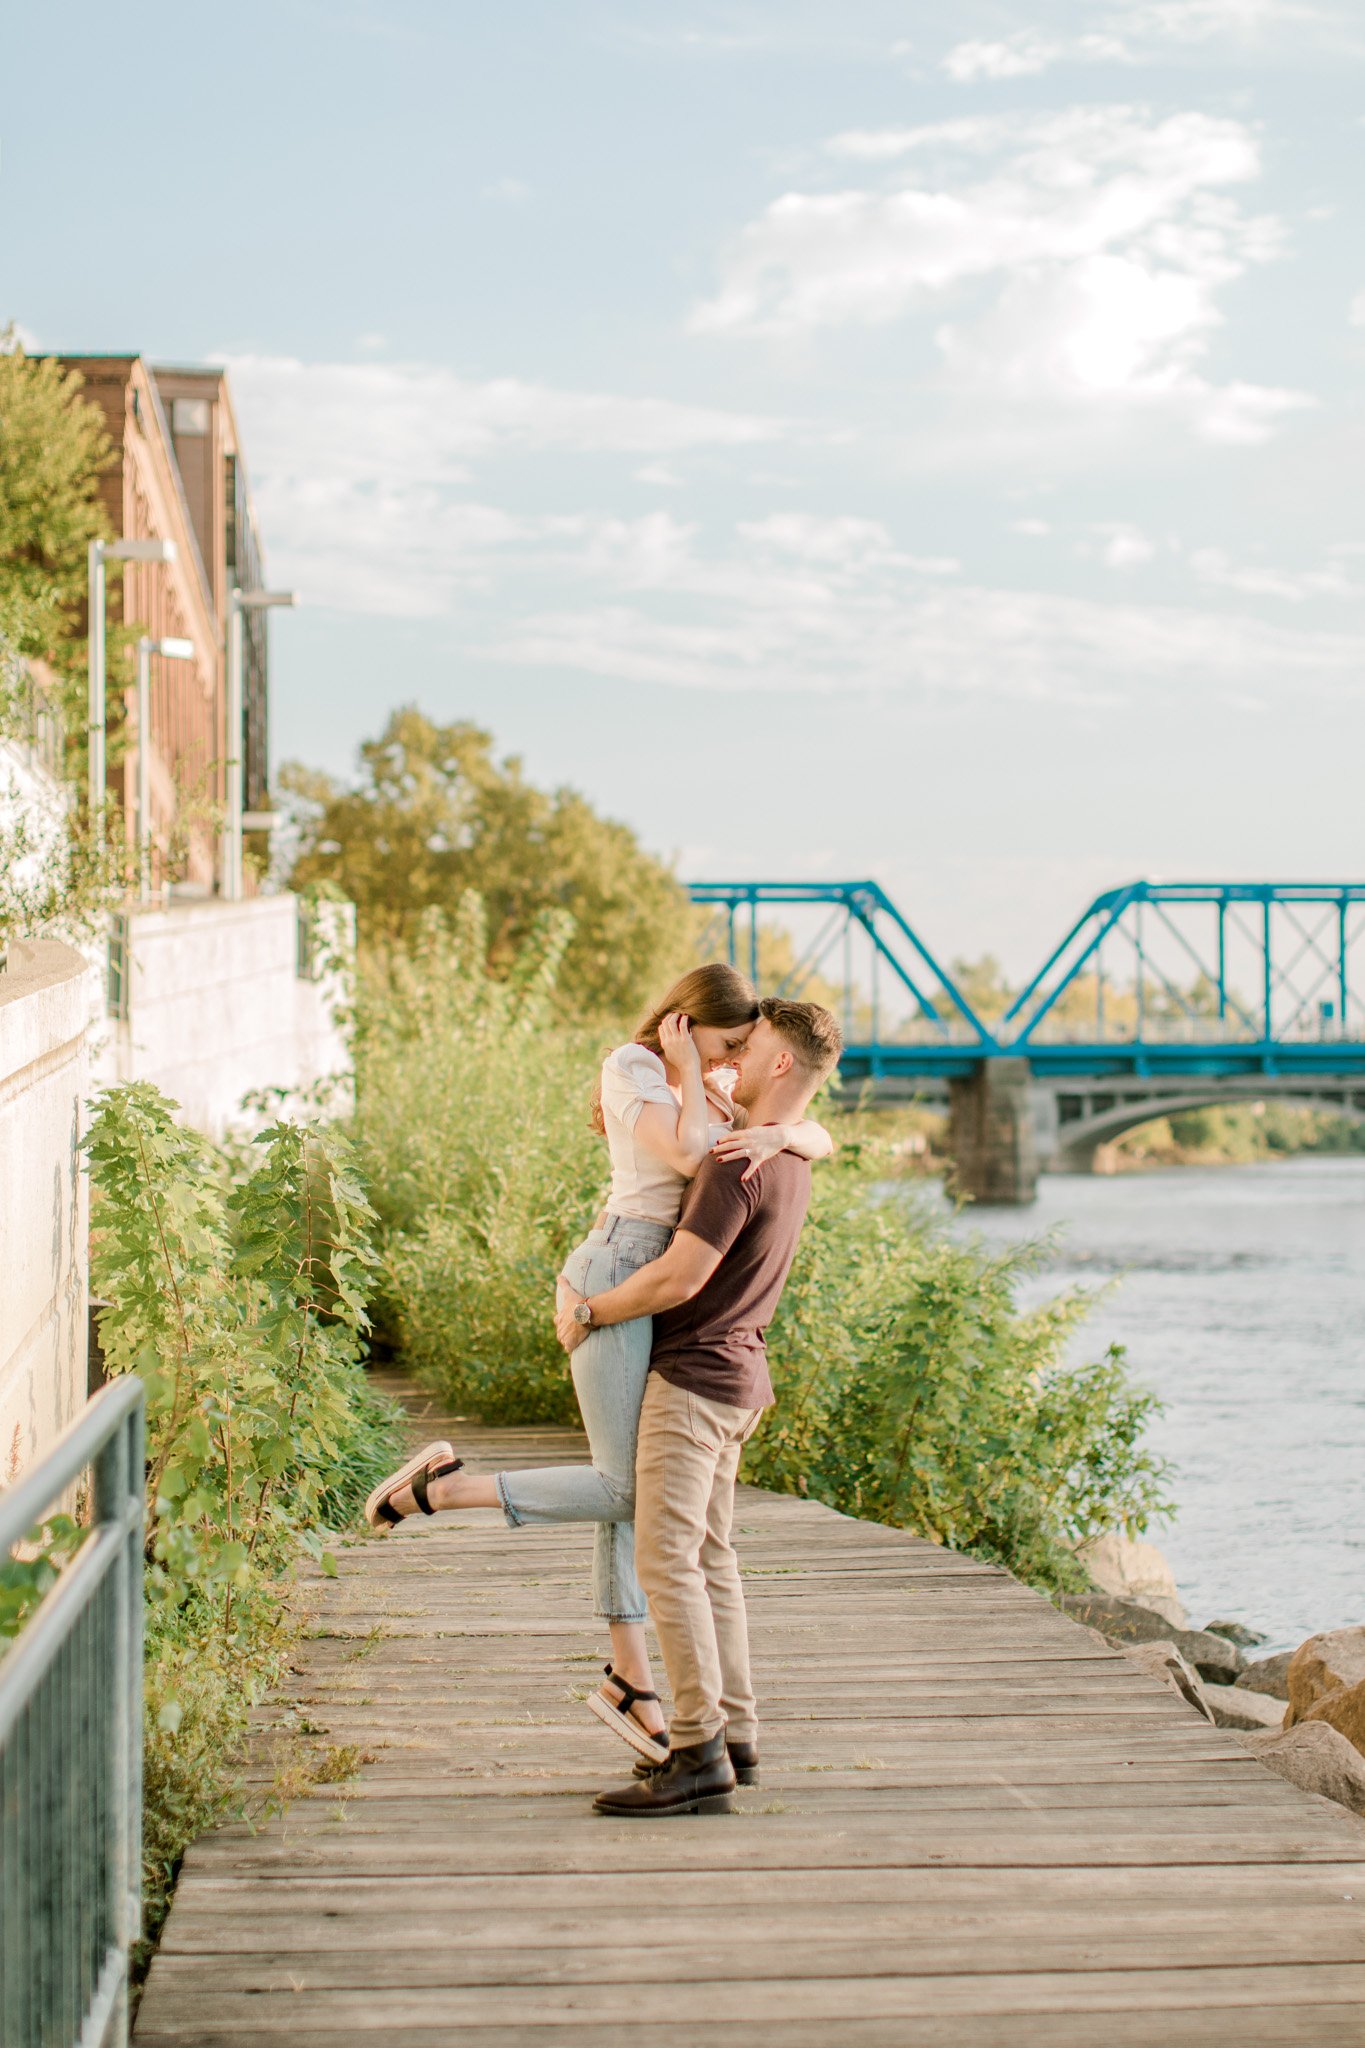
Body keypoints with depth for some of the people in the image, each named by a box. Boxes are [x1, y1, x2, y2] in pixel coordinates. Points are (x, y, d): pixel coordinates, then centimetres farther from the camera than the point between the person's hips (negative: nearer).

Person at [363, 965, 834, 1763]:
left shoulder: (721, 1090, 15)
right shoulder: (629, 1068, -7)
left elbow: (824, 1141, 4)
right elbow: (690, 1157, -22)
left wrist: (777, 1135, -19)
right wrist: (685, 1065, -9)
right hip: (616, 1280, -8)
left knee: (632, 1487, 11)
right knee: (625, 1489, -10)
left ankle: (631, 1682, 18)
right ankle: (441, 1485, -1)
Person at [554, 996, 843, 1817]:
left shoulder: (738, 1165, -20)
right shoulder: (792, 1162, 11)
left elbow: (679, 1278, -23)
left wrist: (587, 1313, -9)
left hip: (694, 1379, -10)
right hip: (734, 1379, 10)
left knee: (667, 1558, -11)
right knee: (709, 1556, 13)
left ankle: (699, 1756, -14)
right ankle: (734, 1735, 16)